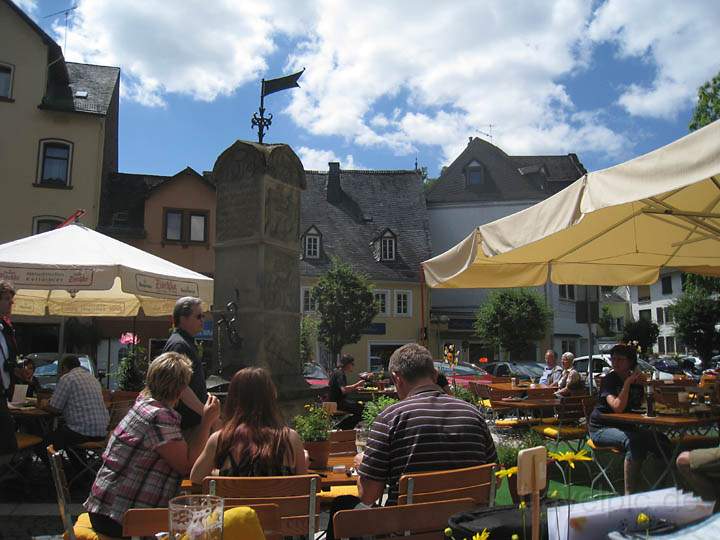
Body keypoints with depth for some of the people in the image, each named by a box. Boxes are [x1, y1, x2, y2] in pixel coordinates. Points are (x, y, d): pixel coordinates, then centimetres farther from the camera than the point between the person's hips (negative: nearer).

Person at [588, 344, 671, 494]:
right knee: (634, 441, -33)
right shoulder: (609, 380, -12)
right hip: (601, 428, -6)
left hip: (624, 425, 7)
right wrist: (628, 382, -25)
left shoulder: (636, 381, 6)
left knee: (660, 439, -12)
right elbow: (618, 407, -26)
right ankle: (629, 493, -31)